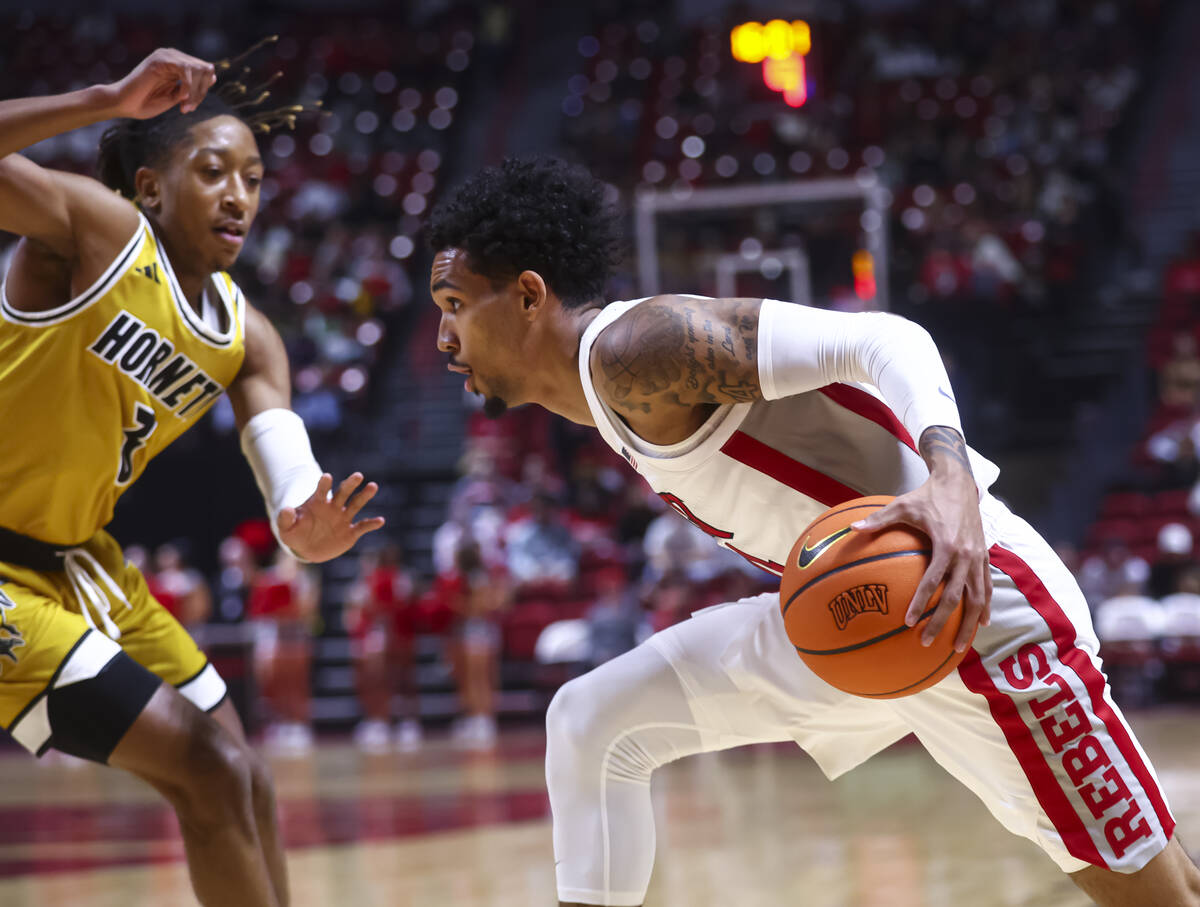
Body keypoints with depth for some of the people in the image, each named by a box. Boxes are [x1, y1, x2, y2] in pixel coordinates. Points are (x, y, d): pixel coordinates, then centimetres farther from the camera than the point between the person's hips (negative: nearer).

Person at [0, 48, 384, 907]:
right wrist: (110, 102, -38)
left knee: (239, 776, 13)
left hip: (75, 561, 8)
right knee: (207, 770, -13)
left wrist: (307, 533, -31)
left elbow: (291, 479, -9)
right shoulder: (95, 227, -16)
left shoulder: (248, 338, 3)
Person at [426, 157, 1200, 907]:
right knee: (591, 726, 4)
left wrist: (952, 484, -43)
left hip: (967, 600, -10)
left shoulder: (635, 347, -19)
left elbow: (880, 339, -28)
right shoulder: (607, 390, 11)